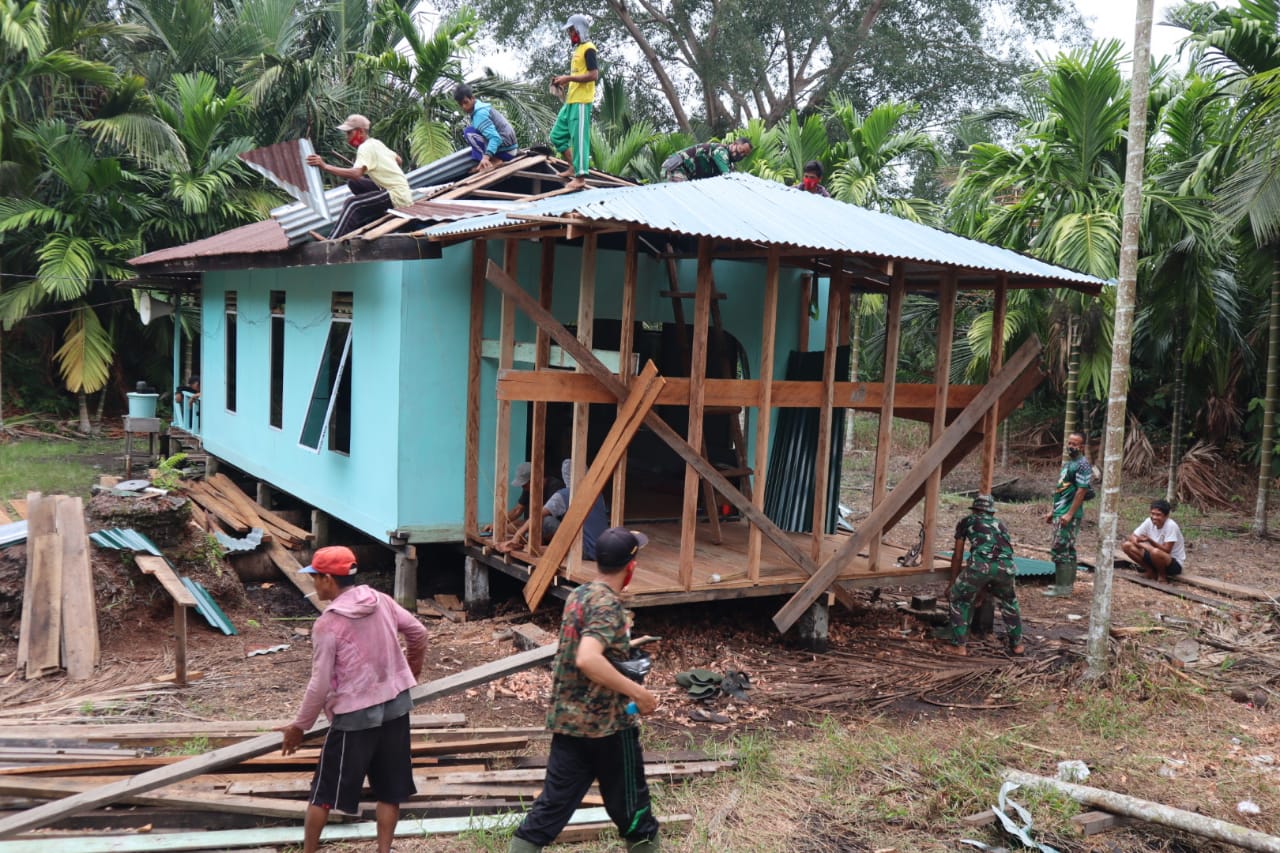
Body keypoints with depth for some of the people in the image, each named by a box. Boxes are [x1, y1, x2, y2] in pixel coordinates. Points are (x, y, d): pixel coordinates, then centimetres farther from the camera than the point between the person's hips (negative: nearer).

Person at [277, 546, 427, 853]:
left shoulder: (328, 623, -17)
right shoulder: (380, 601, -1)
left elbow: (320, 684, -14)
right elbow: (418, 632, 10)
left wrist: (299, 725, -1)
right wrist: (414, 667, 29)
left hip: (354, 715, -5)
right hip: (396, 704, 5)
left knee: (324, 791, 12)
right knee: (390, 789, 14)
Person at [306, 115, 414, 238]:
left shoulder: (365, 148, -16)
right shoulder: (376, 143, 11)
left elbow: (356, 174, -33)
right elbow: (399, 160, 22)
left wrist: (325, 166, -37)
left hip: (398, 196, -10)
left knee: (352, 203, -22)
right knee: (354, 183, 14)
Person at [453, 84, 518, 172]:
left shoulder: (480, 113, -17)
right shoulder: (479, 107, 12)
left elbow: (495, 138, -27)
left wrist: (486, 157, -40)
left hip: (505, 149, -10)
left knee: (468, 131, -17)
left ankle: (492, 161, -16)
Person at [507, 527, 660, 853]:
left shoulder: (577, 595, 8)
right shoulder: (608, 604, -18)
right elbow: (588, 659, -33)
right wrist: (636, 691, -27)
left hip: (567, 720, 8)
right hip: (606, 726, -7)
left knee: (552, 807, 10)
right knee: (630, 808, 10)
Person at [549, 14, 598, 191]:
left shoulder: (588, 49, -9)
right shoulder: (578, 49, 19)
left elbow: (593, 75, -18)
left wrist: (569, 78, -17)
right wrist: (564, 79, 10)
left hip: (581, 102, -10)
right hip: (570, 101, 10)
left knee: (579, 138, -8)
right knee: (557, 135, 11)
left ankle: (580, 177, -4)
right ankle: (573, 168, 19)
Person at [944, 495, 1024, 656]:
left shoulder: (966, 521, 28)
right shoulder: (1000, 524, 37)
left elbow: (957, 556, 30)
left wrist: (952, 583, 42)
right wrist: (986, 585, 58)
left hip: (980, 564, -3)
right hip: (1006, 565, 3)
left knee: (958, 599, 20)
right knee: (1009, 602, 33)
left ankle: (959, 646, 16)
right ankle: (1017, 644, 37)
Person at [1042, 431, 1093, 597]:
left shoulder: (1083, 465, -13)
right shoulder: (1068, 463, 17)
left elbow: (1082, 491, -19)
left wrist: (1069, 514, -23)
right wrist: (1053, 511, 20)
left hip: (1069, 515, -10)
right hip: (1060, 513, 10)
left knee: (1060, 549, -9)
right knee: (1067, 549, 14)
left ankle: (1063, 586, -5)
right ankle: (1066, 583, 21)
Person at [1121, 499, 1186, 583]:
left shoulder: (1171, 525, -24)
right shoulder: (1149, 522, -7)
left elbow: (1166, 550, -27)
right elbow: (1132, 536, -4)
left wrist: (1149, 540, -38)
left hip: (1175, 564, -6)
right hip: (1155, 558, 6)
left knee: (1156, 552, -40)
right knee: (1127, 545, -10)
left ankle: (1162, 575, -8)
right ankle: (1151, 572, 3)